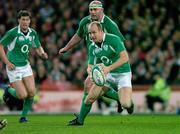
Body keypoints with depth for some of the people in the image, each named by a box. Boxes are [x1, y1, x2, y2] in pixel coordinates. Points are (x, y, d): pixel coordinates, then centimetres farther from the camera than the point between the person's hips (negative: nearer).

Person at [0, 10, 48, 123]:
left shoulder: (33, 33, 1)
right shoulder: (13, 33, -16)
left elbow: (38, 47, 15)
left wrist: (42, 53, -9)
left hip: (26, 66, 5)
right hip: (14, 67, -5)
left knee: (31, 92, -7)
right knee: (23, 95, -11)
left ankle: (23, 116, 13)